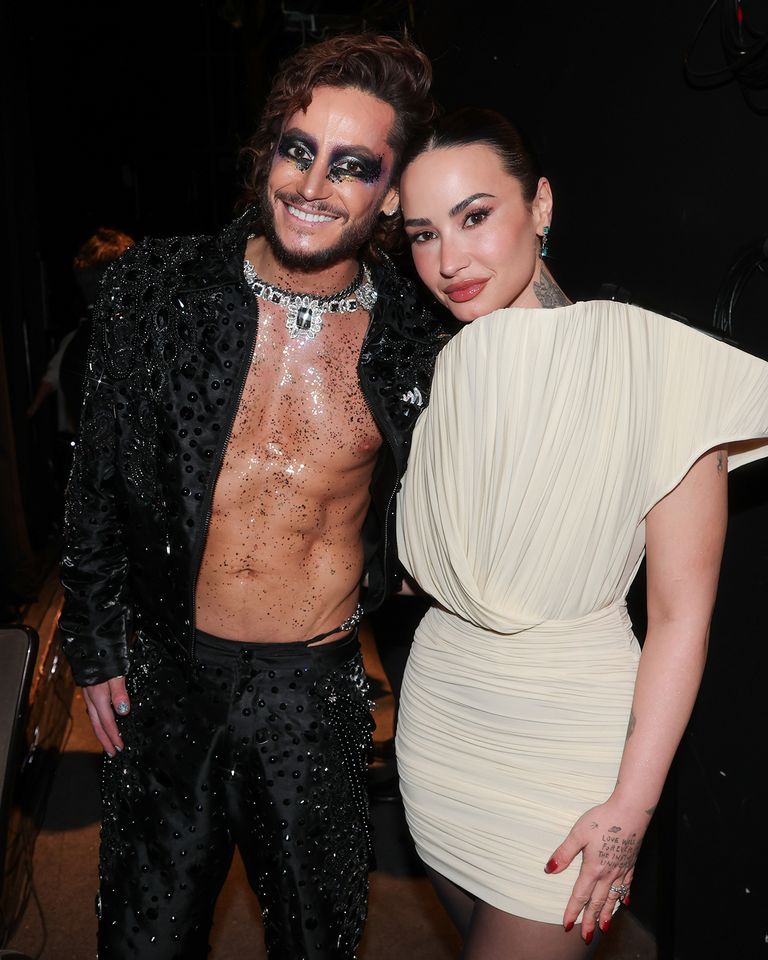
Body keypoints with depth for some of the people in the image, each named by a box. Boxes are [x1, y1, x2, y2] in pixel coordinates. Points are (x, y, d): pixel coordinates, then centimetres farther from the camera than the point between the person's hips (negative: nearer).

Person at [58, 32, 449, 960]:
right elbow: (98, 482, 0)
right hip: (170, 673, 1)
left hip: (321, 686, 0)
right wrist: (95, 645, 3)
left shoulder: (417, 342, -9)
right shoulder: (157, 290, -9)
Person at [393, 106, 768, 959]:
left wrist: (632, 806, -14)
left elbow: (681, 614, -14)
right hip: (438, 713, 5)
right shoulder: (439, 370, 0)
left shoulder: (652, 358, -16)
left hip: (565, 730, -4)